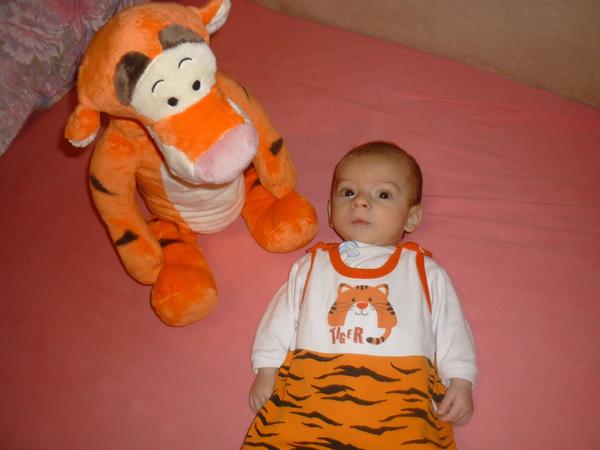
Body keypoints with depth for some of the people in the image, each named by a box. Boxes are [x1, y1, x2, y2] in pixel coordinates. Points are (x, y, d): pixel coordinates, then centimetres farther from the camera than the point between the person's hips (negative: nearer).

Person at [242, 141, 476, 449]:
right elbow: (282, 318, 19)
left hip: (399, 397, 0)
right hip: (312, 391, 1)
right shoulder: (312, 264, 21)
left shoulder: (425, 271, 18)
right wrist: (266, 372, 10)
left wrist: (460, 382, 5)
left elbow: (450, 328, 16)